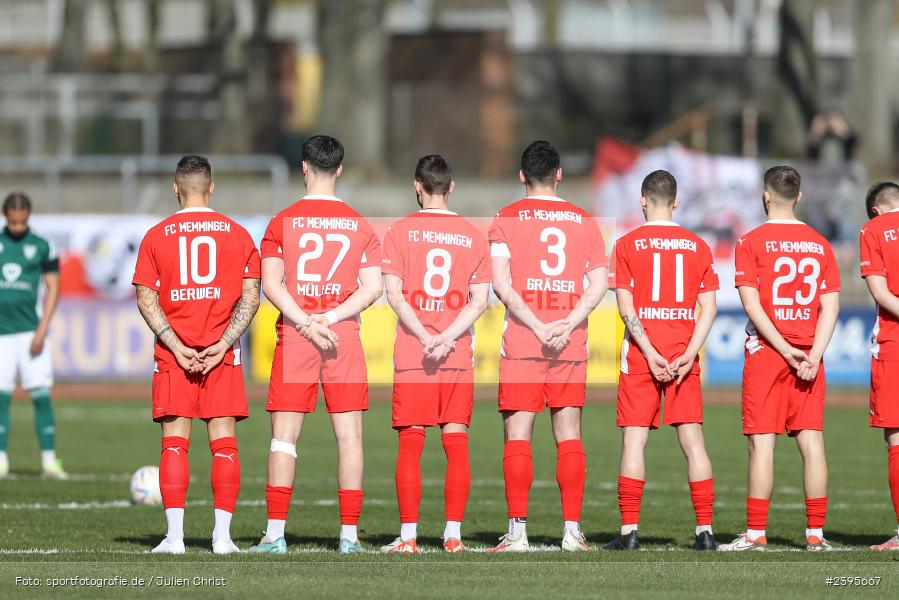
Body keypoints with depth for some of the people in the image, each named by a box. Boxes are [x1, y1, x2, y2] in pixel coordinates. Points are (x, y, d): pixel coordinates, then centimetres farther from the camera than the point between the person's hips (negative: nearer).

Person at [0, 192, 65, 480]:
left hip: (30, 330, -1)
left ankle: (49, 460, -2)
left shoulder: (42, 246, 3)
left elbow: (53, 289, 2)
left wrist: (41, 331, -6)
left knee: (42, 396, -6)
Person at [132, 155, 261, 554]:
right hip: (223, 355, 1)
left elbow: (146, 299, -3)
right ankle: (222, 534, -3)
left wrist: (177, 347, -6)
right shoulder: (237, 234, 6)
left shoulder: (157, 236, 3)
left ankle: (175, 535, -7)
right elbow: (250, 296, -1)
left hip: (173, 353, 0)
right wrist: (222, 345, -5)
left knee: (174, 442, 0)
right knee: (224, 442, 2)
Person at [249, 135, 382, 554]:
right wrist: (331, 318, -7)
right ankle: (349, 534, -1)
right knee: (349, 436, 3)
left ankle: (275, 534, -4)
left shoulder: (282, 222, 1)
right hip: (345, 337, 1)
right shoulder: (360, 226, 6)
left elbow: (271, 284, -7)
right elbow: (372, 288, -2)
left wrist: (305, 323, -10)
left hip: (294, 336, -1)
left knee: (284, 435, 1)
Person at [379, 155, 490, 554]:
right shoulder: (473, 236, 7)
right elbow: (480, 300, 0)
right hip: (460, 356, 2)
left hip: (411, 356, -2)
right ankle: (453, 533, 1)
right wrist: (447, 339, -6)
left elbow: (394, 295, -7)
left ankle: (408, 535, -4)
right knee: (456, 443, 4)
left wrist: (426, 338, -9)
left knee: (410, 444, 0)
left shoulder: (400, 232, 1)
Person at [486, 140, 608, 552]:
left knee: (517, 437, -2)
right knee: (569, 437, 5)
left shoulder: (507, 219, 2)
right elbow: (599, 283, 1)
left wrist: (538, 328, -10)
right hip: (572, 346, 2)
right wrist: (567, 326, -6)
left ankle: (517, 531, -7)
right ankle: (572, 530, 0)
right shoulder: (583, 221, 10)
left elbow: (501, 283, -9)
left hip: (521, 345, -2)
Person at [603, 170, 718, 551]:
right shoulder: (697, 247, 8)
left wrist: (650, 353, -10)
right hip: (684, 355, 2)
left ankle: (629, 530, -4)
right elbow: (709, 307, 2)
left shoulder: (628, 245, 0)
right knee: (692, 438, 3)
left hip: (641, 352, -2)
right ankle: (705, 530, 0)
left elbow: (626, 306, -8)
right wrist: (688, 355, -4)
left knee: (634, 440, 0)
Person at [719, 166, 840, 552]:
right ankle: (815, 534, 2)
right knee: (811, 441, 3)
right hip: (809, 355, 4)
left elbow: (752, 302, -11)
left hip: (766, 352, -4)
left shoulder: (751, 242, -3)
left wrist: (785, 349, -11)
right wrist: (812, 355, -3)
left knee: (762, 443, -3)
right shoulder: (820, 245, 9)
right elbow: (830, 306, 3)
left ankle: (756, 533, -4)